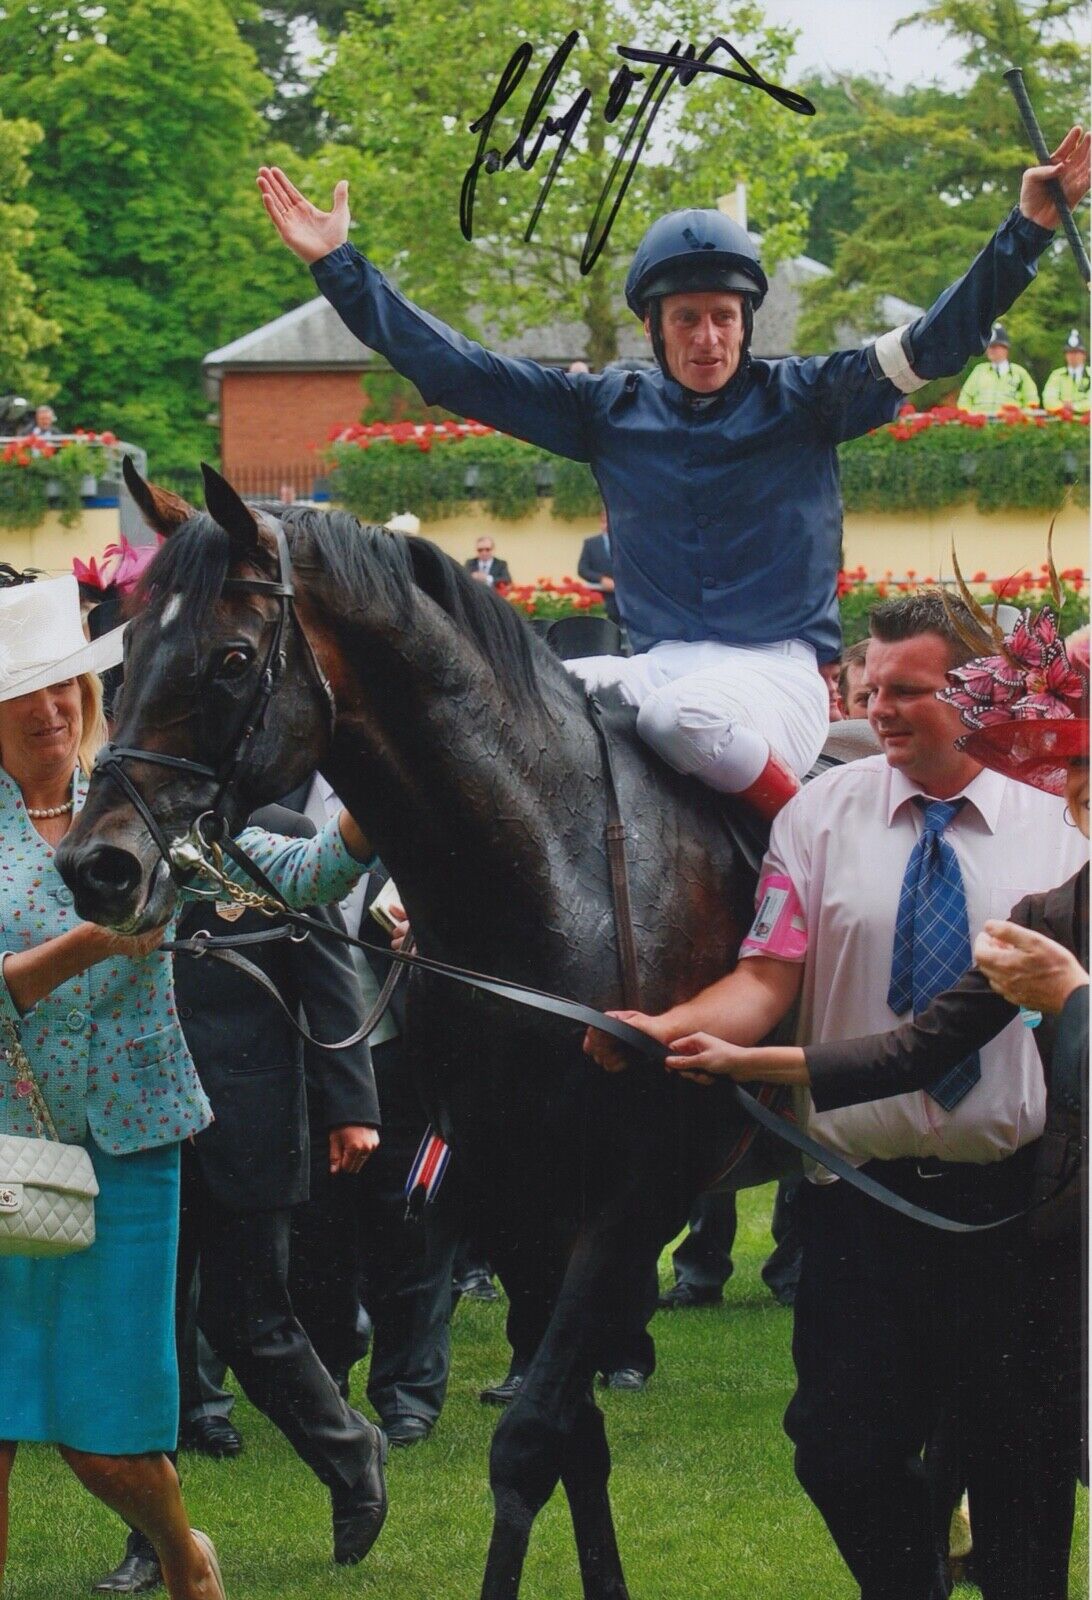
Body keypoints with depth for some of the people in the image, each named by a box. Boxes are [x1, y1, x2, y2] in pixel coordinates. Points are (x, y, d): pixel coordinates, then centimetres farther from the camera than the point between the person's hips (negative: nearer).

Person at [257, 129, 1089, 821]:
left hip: (777, 673, -4)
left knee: (685, 713, -38)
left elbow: (933, 344, -7)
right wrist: (338, 265, 8)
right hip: (655, 667, 4)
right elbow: (455, 370, 11)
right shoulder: (610, 410, 11)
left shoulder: (803, 400, 3)